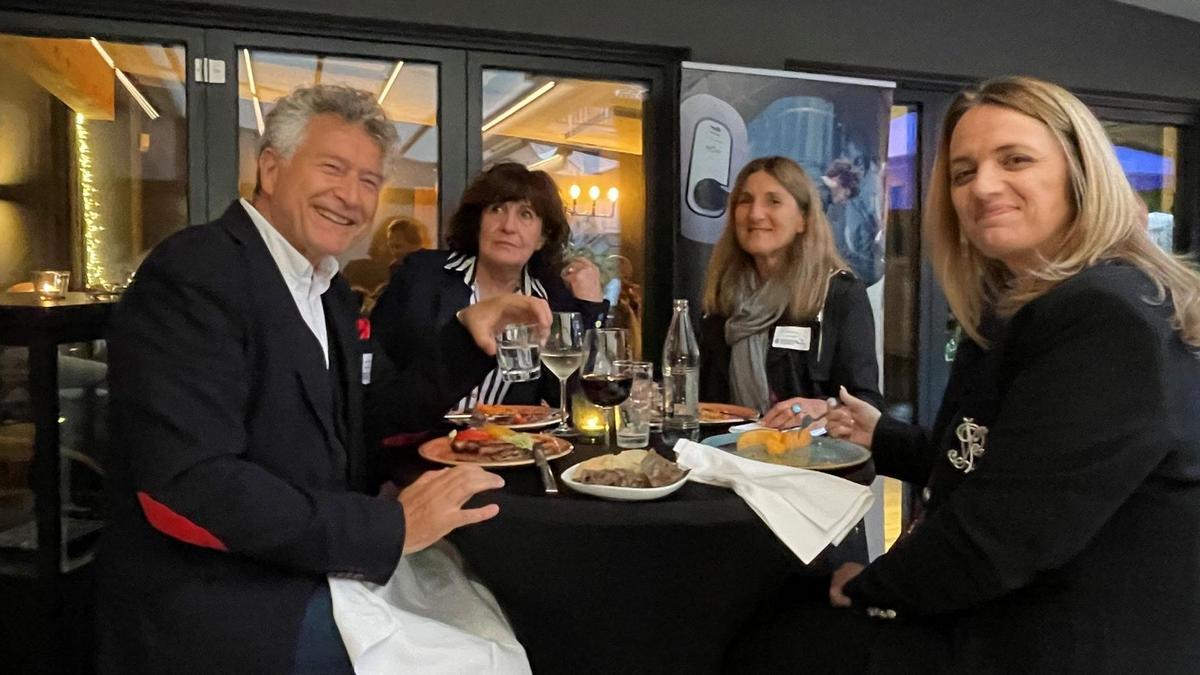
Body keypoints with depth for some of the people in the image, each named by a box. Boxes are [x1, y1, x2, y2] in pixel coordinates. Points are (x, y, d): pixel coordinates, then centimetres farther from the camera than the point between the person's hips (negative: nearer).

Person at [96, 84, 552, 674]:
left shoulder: (326, 288, 9)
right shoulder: (193, 275, -17)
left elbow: (363, 425, 13)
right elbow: (186, 487, -25)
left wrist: (465, 331, 2)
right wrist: (390, 527, -23)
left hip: (309, 575, 8)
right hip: (222, 608, -7)